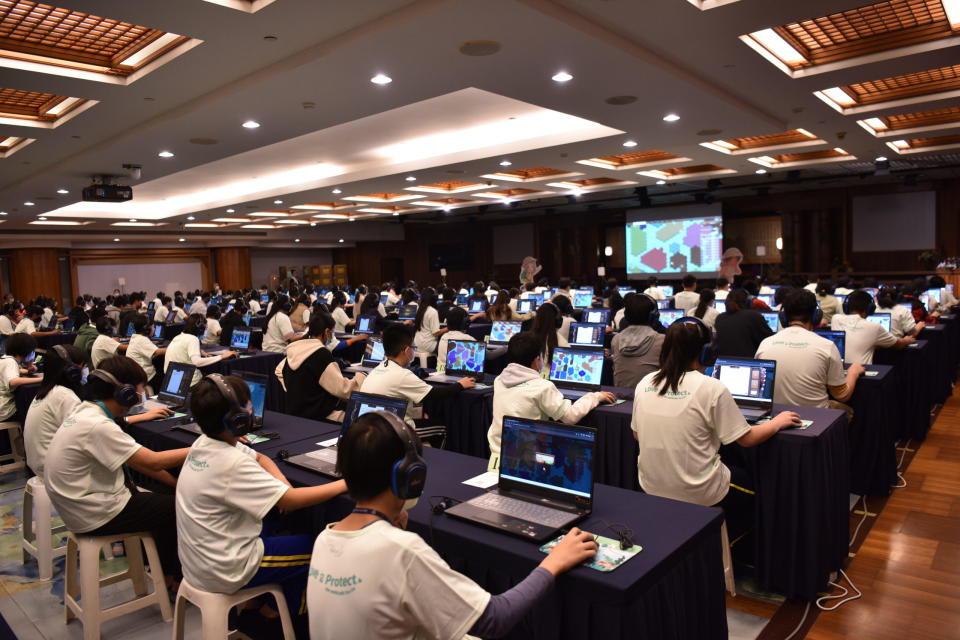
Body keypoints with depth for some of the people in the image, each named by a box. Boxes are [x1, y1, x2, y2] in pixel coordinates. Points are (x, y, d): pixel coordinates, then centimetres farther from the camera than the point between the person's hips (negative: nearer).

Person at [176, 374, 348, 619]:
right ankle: (288, 615, 26)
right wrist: (345, 483, -20)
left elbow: (260, 458, 9)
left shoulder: (204, 443, -4)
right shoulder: (232, 464, -30)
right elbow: (293, 501, -28)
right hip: (223, 572, -8)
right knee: (317, 548, 5)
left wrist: (283, 487, -7)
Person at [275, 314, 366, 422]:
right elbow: (341, 388, -21)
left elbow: (279, 371, 27)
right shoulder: (322, 354, -19)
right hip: (318, 416, -9)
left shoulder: (294, 350, 8)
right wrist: (361, 378, -7)